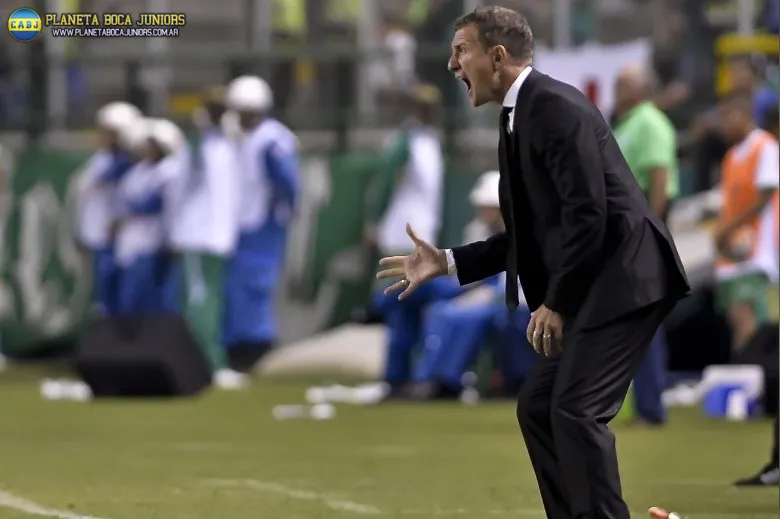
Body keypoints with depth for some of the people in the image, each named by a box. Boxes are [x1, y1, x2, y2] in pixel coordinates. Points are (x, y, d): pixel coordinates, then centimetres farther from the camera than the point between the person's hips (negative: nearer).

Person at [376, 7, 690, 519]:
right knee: (538, 408, 10)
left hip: (623, 277, -11)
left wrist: (556, 302, -15)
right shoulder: (521, 116, 18)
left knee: (576, 410, -15)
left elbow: (588, 214, -20)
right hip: (589, 289, 11)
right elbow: (534, 234, 21)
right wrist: (446, 263, 16)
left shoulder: (554, 106, -14)